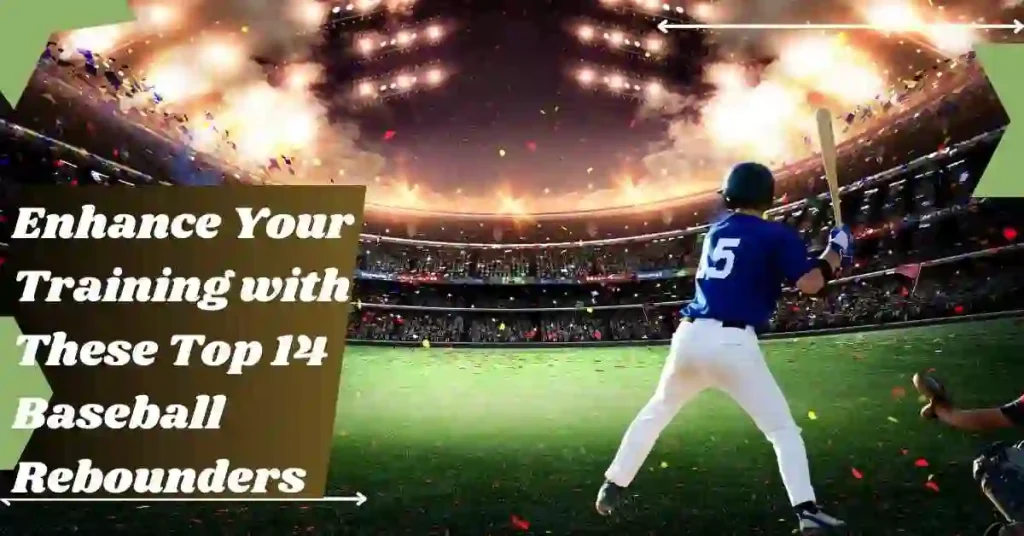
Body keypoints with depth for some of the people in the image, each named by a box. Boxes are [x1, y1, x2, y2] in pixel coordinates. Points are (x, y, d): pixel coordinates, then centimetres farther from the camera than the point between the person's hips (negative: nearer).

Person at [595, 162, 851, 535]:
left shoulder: (716, 231, 18)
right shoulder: (777, 235, 1)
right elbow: (809, 284, -9)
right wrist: (836, 251, 8)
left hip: (690, 336, 5)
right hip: (732, 343, -5)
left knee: (655, 413, 23)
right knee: (782, 428, 4)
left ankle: (612, 487, 26)